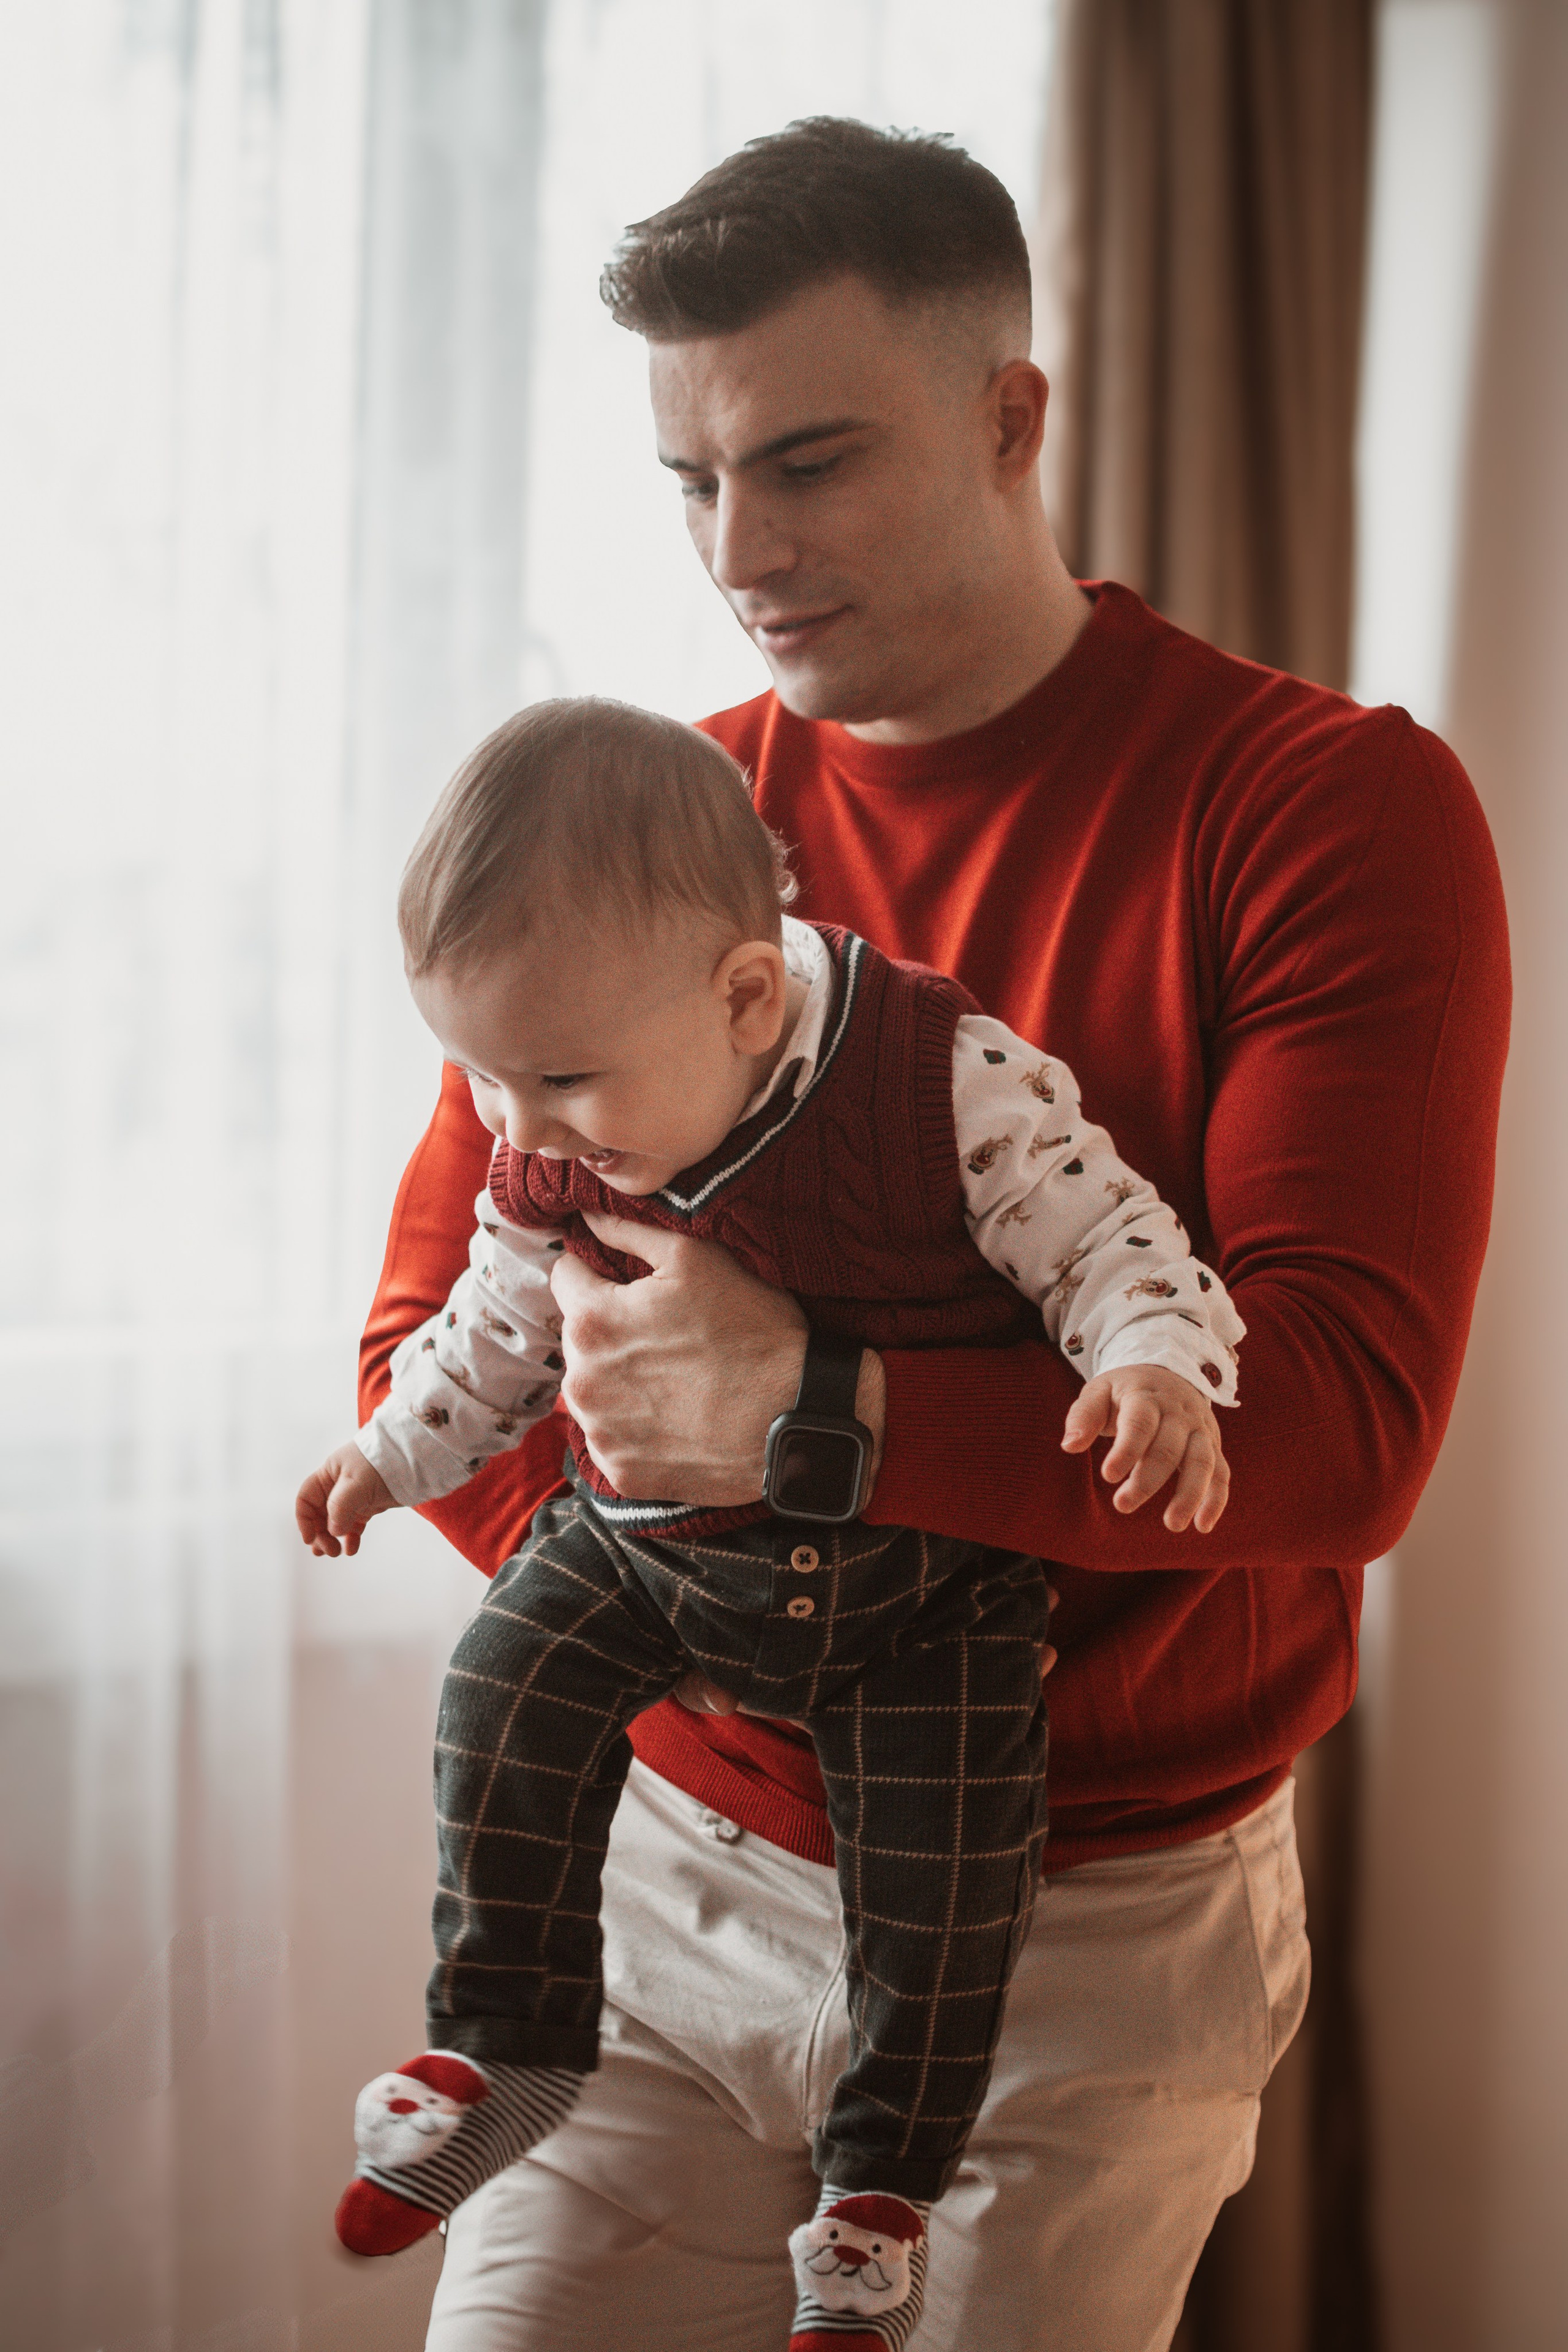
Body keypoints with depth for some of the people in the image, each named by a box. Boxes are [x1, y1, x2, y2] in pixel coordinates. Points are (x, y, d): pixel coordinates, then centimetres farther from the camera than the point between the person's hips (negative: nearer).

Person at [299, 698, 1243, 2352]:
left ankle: (882, 2175, 16)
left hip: (919, 1570, -3)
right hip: (649, 1534, 4)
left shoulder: (953, 1085, -25)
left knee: (940, 1861, -9)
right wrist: (394, 1452, 18)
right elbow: (501, 1325, 10)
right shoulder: (553, 1158, -10)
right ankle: (505, 2049, 9)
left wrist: (1157, 1366, -36)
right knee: (507, 1694, -12)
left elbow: (1106, 1240, -17)